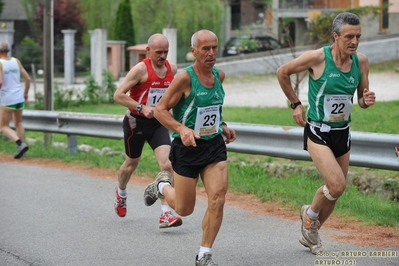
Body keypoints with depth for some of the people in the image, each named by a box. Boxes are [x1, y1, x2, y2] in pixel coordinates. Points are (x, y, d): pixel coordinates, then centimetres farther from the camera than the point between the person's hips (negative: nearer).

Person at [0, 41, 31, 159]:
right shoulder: (16, 61, 5)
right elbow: (28, 79, 5)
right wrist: (26, 93, 20)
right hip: (19, 98, 6)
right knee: (18, 123, 23)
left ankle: (21, 144, -16)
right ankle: (21, 149, 17)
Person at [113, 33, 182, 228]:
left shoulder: (172, 69, 0)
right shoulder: (141, 69, -17)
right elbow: (118, 95, -20)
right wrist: (142, 108, -27)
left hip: (159, 122, 3)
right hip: (136, 122, -3)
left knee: (167, 164, -16)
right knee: (132, 163, 17)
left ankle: (166, 214, -18)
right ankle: (121, 192, 50)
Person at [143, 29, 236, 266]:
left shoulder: (219, 75, 4)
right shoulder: (185, 77, -17)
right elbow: (160, 110, -13)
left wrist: (223, 126, 12)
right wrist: (182, 128, -27)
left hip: (215, 145, 5)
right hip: (188, 148, -4)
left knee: (218, 200, -12)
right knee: (184, 209, 7)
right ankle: (162, 186, 41)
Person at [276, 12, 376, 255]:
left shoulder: (361, 61, -5)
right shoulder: (317, 58, -19)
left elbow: (361, 99, 8)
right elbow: (282, 73, -4)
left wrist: (367, 100, -15)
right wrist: (295, 104, -1)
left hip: (343, 133, 6)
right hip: (318, 132, -6)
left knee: (334, 190, 13)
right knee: (337, 185, -19)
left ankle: (310, 234, 36)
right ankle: (310, 214, 12)